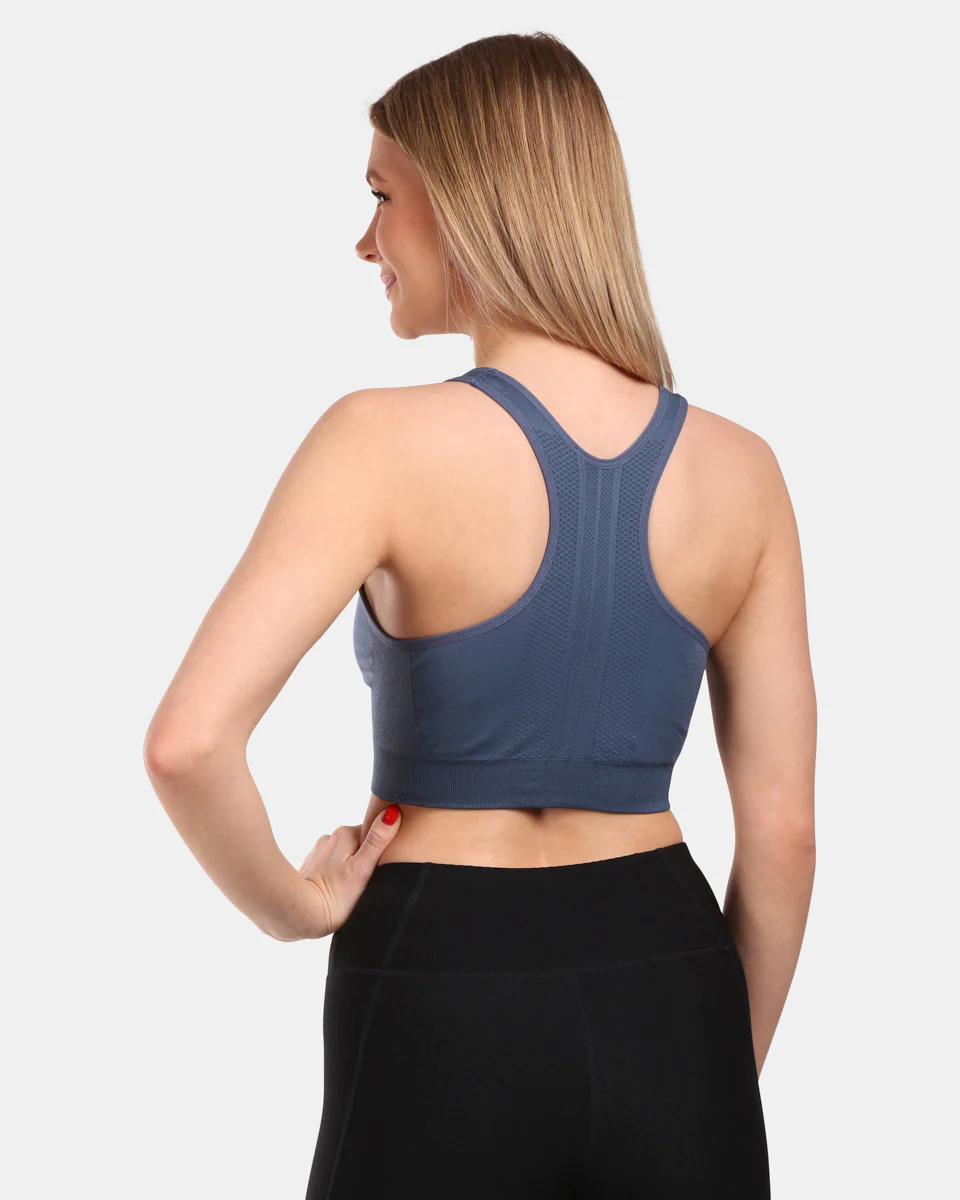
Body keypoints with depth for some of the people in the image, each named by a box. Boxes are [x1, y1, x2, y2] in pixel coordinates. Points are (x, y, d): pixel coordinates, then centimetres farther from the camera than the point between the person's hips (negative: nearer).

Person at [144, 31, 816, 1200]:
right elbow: (782, 828, 1)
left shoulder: (387, 443, -14)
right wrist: (727, 1072, 13)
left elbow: (187, 742, -25)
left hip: (440, 988, -3)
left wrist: (294, 905, -6)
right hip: (666, 999, 3)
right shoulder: (738, 470, -2)